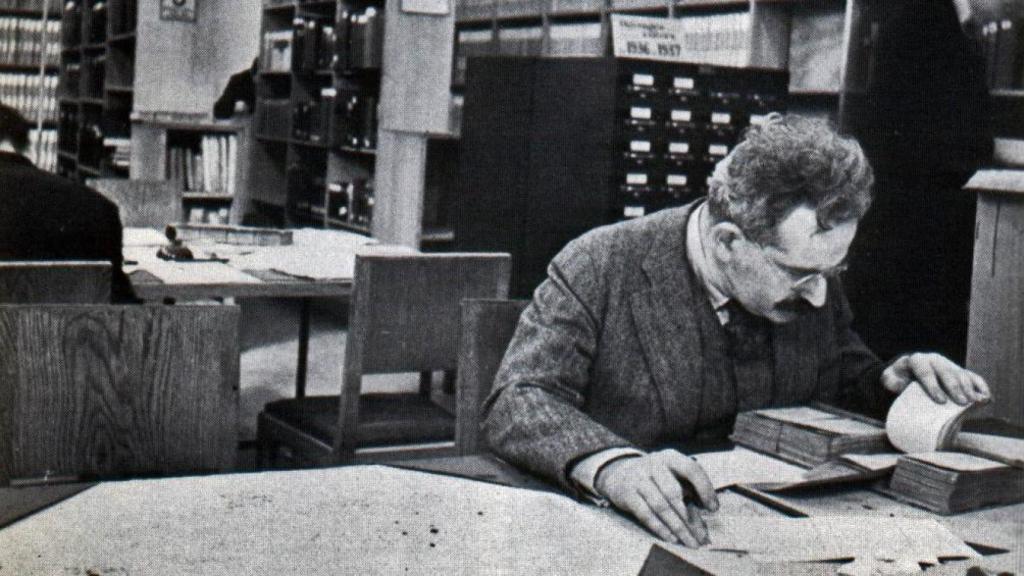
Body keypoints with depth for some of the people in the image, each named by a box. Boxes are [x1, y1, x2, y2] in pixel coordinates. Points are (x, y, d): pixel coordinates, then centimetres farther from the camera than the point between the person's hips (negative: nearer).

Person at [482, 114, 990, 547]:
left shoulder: (811, 276, 3)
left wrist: (892, 384, -3)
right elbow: (515, 404, -19)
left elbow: (846, 384, 20)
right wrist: (612, 465, -37)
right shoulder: (600, 268, -13)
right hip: (633, 542, -4)